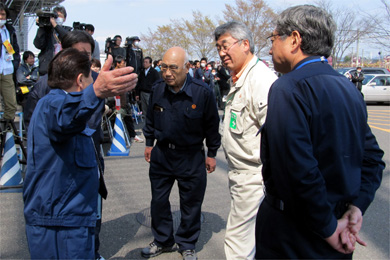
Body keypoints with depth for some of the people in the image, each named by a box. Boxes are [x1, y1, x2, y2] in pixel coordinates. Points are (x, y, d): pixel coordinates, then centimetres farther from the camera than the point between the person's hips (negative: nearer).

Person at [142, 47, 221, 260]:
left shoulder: (202, 92, -17)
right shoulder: (157, 90, -6)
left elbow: (211, 125, -5)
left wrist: (212, 154, 0)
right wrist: (149, 143, 15)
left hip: (191, 158, -3)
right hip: (161, 154, 3)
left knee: (191, 204, 11)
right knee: (158, 201, 14)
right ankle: (163, 241, 36)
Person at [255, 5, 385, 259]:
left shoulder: (288, 88, -20)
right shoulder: (348, 86, 6)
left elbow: (299, 169, -28)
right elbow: (372, 157, 8)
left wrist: (328, 228, -16)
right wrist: (355, 208, 0)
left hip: (292, 238, -7)